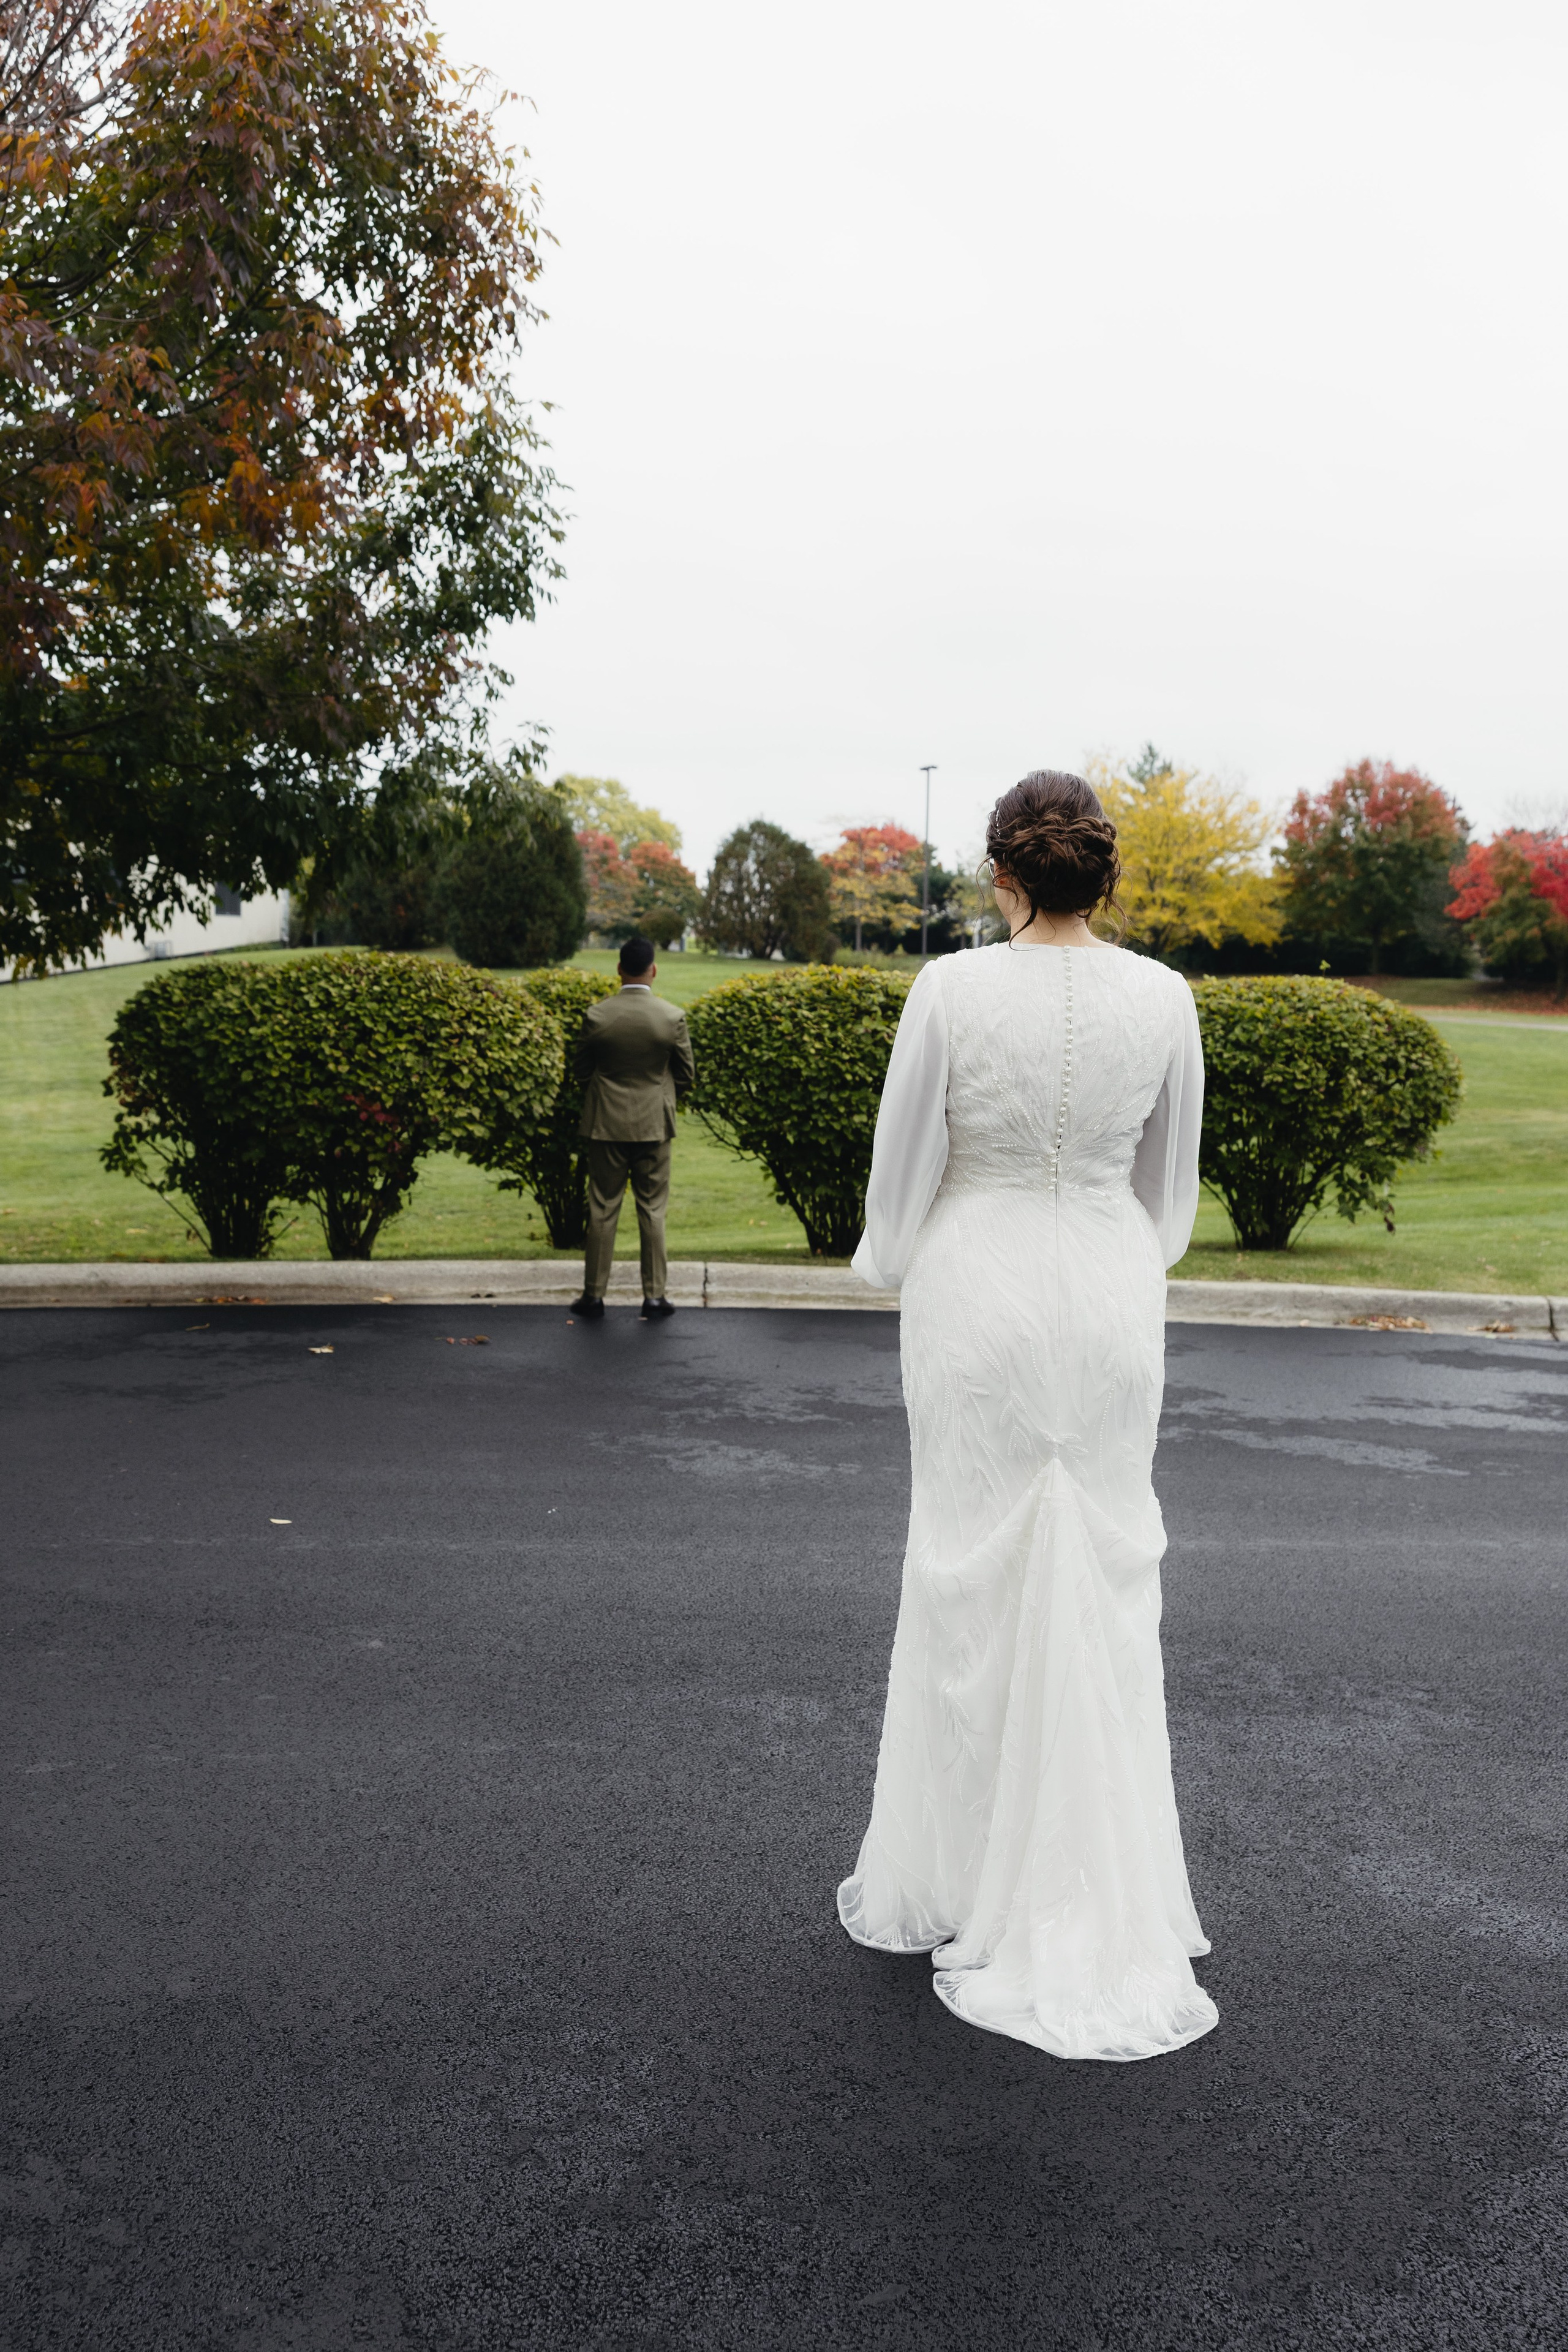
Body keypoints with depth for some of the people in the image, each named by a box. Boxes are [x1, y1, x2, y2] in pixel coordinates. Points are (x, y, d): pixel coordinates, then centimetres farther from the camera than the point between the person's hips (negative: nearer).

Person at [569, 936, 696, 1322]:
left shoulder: (596, 1015, -9)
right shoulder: (672, 1018, -9)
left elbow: (580, 1070, 2)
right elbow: (686, 1076, 0)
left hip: (606, 1125, 0)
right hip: (654, 1125, 0)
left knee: (602, 1210, 7)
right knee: (652, 1210, 7)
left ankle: (594, 1295, 13)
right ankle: (654, 1296, 10)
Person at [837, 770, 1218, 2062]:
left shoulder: (952, 990, -13)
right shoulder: (1163, 997, -4)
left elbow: (904, 1165, -6)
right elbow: (1172, 1177, 7)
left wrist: (896, 1271, 12)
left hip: (977, 1289, -2)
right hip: (1110, 1292, 2)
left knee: (972, 1583, 9)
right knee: (1105, 1581, 12)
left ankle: (945, 1882, 23)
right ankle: (1105, 1904, 20)